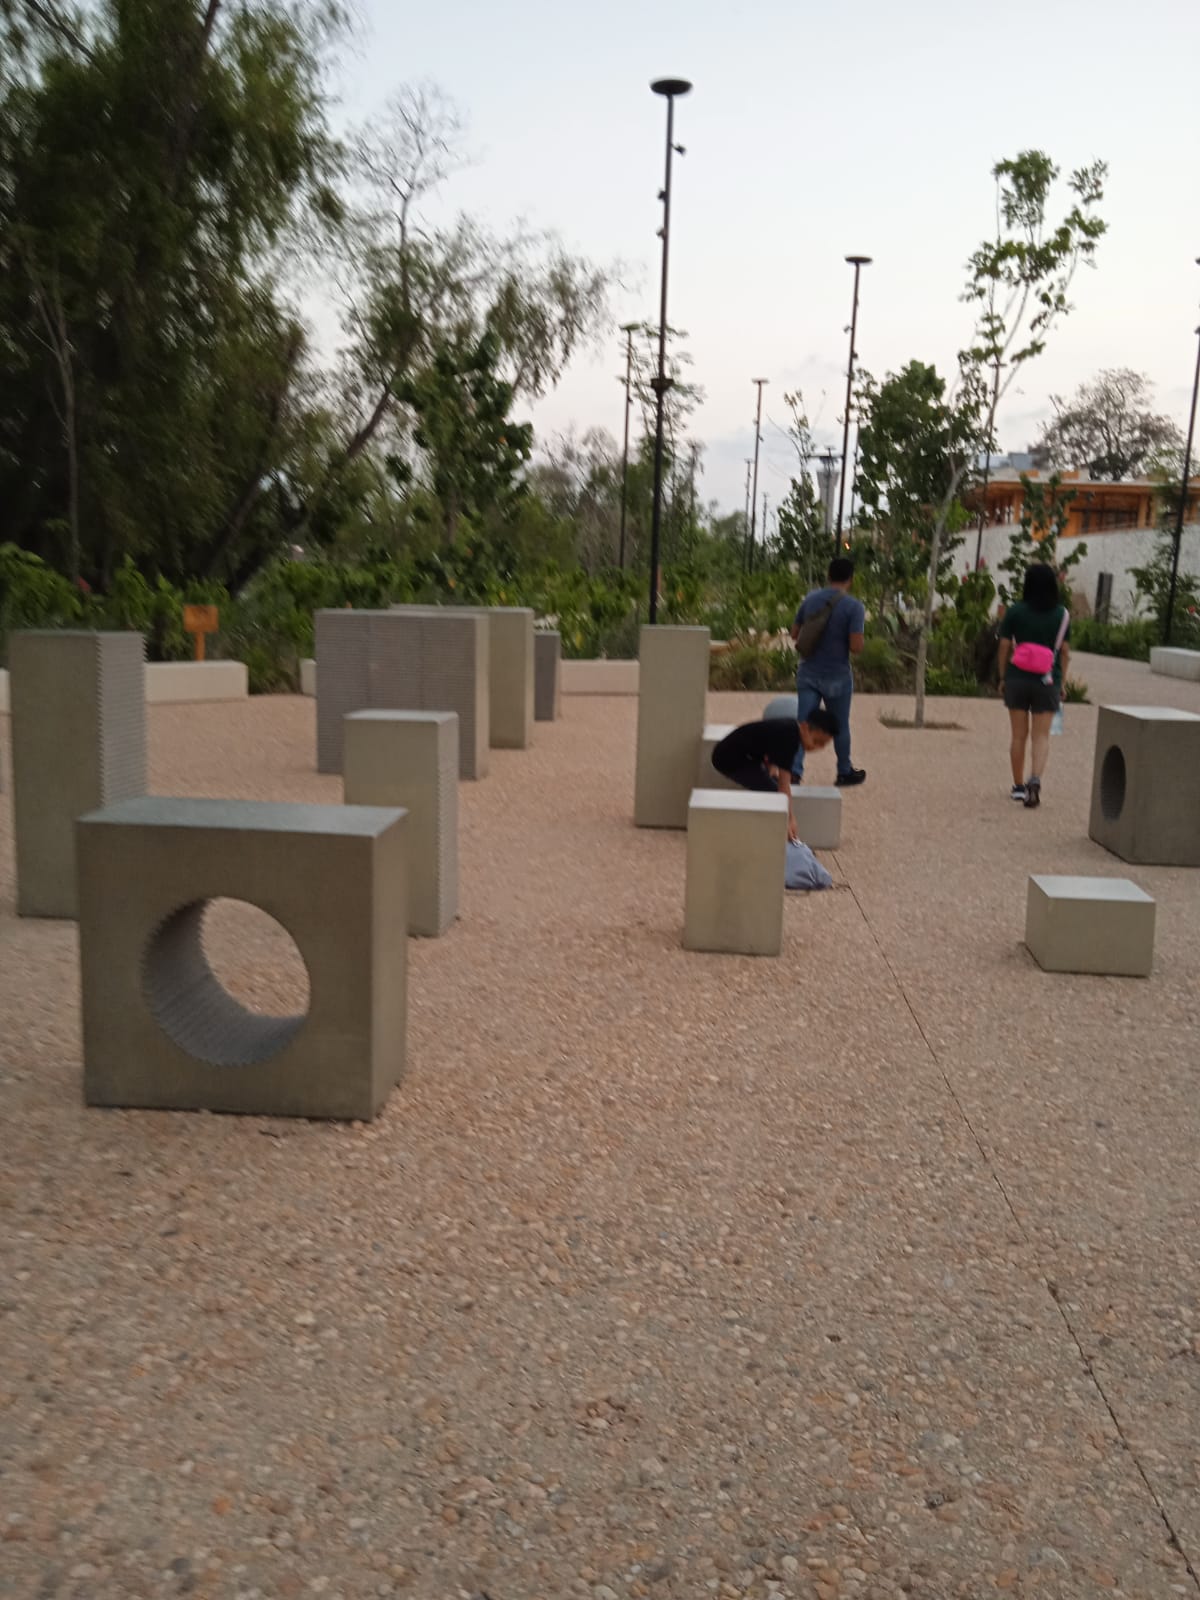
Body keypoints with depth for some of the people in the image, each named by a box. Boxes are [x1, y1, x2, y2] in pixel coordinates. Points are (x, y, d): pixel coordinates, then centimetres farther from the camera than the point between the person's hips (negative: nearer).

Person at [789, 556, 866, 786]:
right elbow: (856, 648, -19)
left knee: (803, 724, 0)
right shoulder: (853, 606, -14)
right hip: (837, 677, -3)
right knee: (840, 726, 15)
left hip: (808, 674, 3)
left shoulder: (810, 599, 1)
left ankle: (793, 771, -16)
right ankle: (845, 772, 31)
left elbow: (794, 634, 11)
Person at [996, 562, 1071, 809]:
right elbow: (1064, 652, 0)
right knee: (1041, 736, 3)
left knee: (1019, 735, 10)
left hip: (1017, 678, 0)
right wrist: (1061, 682, 9)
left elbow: (1004, 647, -2)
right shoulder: (1062, 614, -1)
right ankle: (1035, 779, -18)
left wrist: (1003, 677, 8)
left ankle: (1019, 786, 19)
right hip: (1047, 681, 0)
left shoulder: (1015, 611, -4)